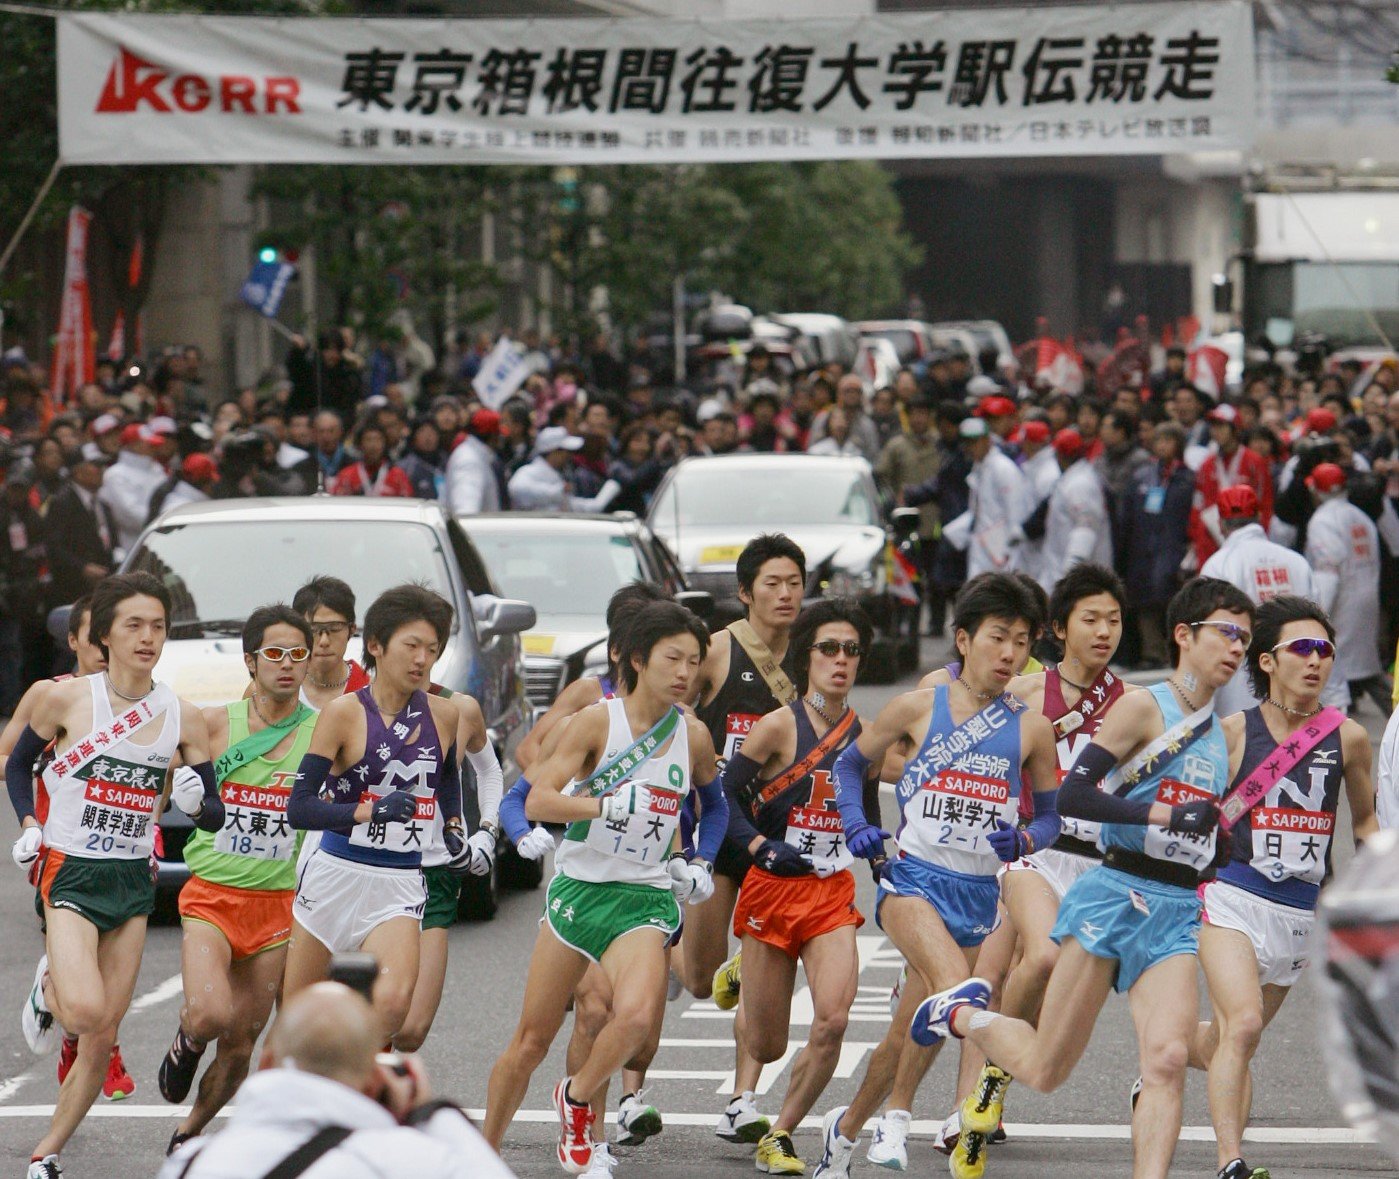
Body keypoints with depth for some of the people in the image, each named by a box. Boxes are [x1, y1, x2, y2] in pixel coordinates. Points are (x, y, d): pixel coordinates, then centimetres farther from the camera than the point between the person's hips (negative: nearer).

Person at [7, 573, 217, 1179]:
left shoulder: (183, 718, 1)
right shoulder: (65, 699, -6)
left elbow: (215, 812, 6)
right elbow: (18, 765, 10)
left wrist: (196, 803, -16)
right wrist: (29, 825, -3)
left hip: (134, 881, 4)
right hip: (71, 872, -4)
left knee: (102, 1040, 3)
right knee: (86, 1011, -25)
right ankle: (48, 986, 9)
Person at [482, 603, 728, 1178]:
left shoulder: (694, 736, 3)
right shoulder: (597, 721, -7)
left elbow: (715, 803, 25)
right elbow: (536, 800, -16)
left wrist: (701, 864, 11)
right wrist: (605, 805, -29)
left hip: (645, 898, 1)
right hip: (579, 887, -1)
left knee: (637, 1014, -28)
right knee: (531, 1041, 4)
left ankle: (576, 1099, 0)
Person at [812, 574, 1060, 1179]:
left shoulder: (1031, 728, 3)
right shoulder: (917, 708, -1)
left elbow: (1050, 816, 12)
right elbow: (851, 764, 13)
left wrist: (1024, 841, -11)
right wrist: (855, 825, -5)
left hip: (979, 894, 2)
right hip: (912, 876, -2)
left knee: (909, 1036, 12)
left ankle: (847, 1128, 31)